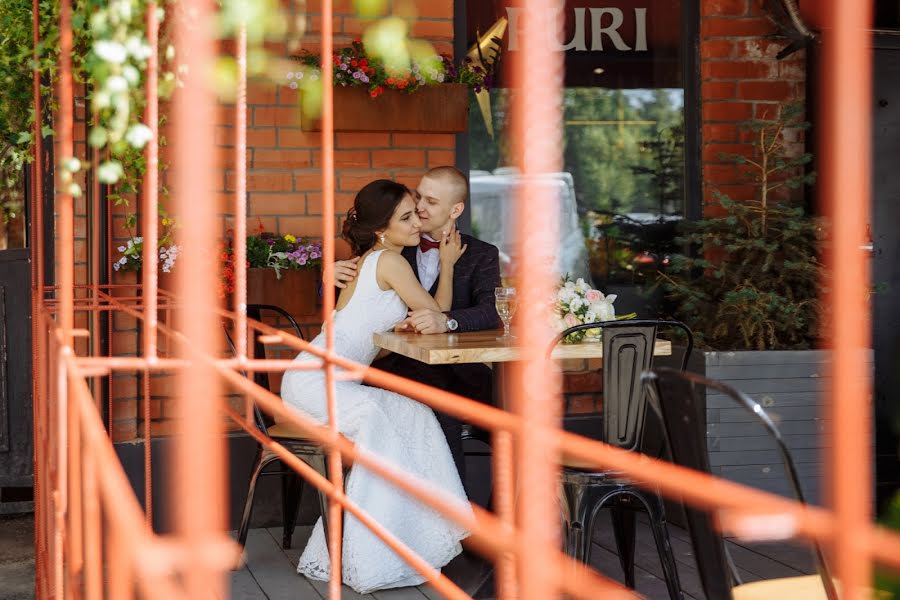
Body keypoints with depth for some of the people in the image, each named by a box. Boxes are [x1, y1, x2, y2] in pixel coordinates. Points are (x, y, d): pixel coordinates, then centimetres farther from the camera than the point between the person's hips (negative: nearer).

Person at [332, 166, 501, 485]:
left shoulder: (482, 255, 7)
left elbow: (491, 311, -11)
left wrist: (445, 320, -32)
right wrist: (333, 278, -7)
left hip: (457, 372, -1)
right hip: (398, 367, 1)